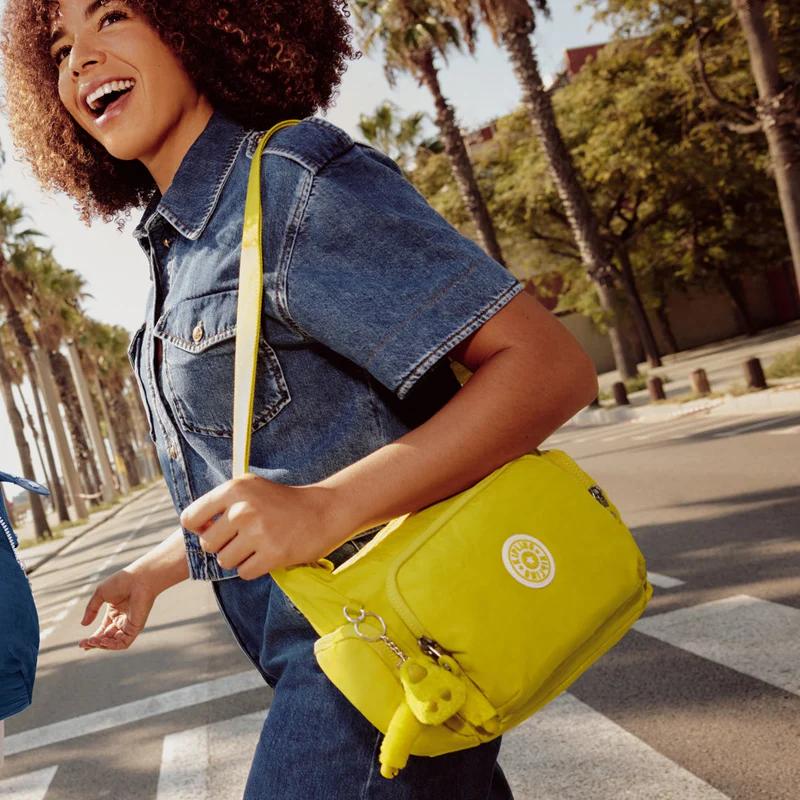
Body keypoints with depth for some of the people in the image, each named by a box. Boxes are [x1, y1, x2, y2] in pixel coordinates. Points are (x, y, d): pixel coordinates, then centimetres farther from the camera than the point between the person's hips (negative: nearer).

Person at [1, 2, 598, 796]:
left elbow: (550, 365, -23)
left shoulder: (295, 182, -16)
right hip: (307, 648, 8)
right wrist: (155, 570, 25)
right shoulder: (176, 253, 10)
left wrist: (327, 506, -30)